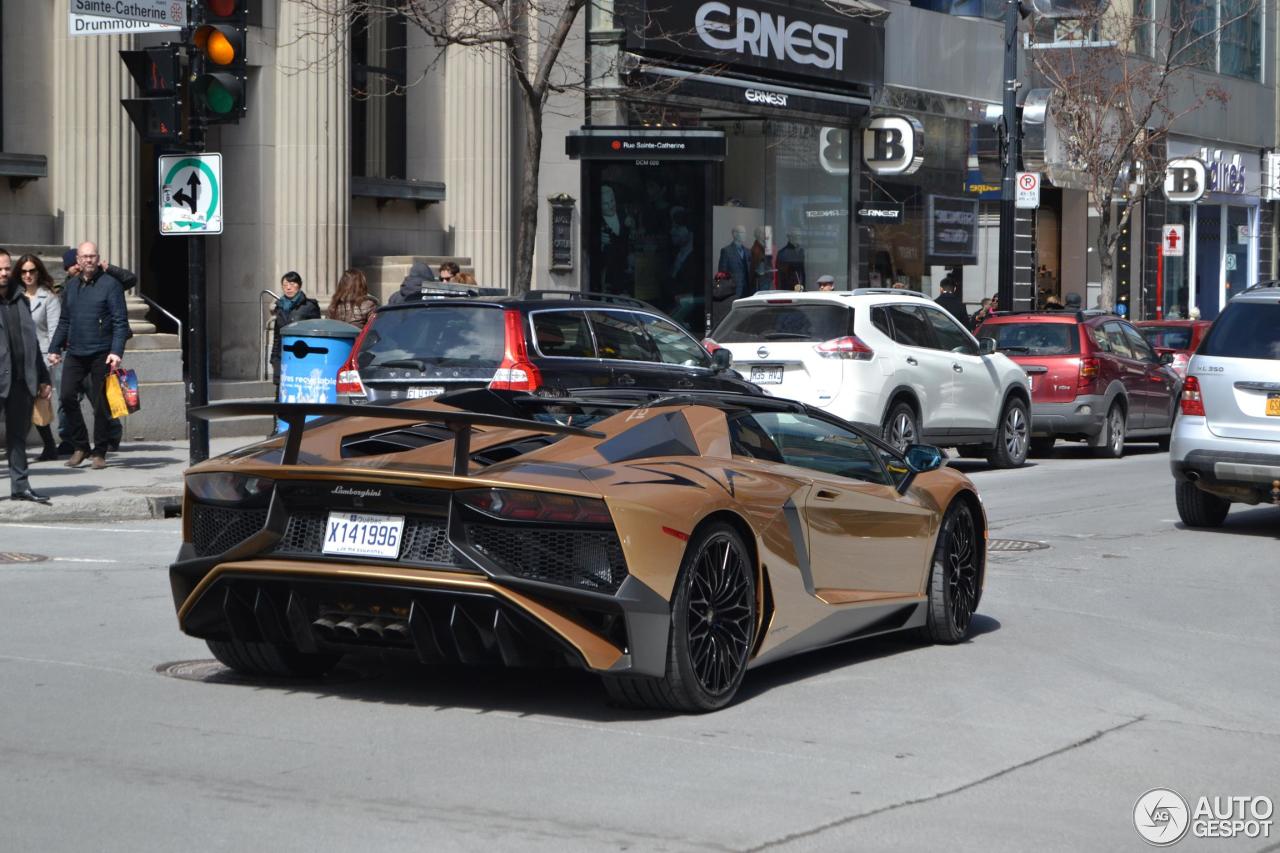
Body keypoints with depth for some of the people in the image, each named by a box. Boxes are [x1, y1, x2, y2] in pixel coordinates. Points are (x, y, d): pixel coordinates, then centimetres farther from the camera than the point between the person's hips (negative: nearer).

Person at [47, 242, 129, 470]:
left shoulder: (110, 284, -4)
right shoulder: (71, 285, 13)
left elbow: (121, 321, -9)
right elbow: (64, 321, 19)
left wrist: (116, 351, -18)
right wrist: (55, 348, 13)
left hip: (101, 354, -4)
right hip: (75, 353, 4)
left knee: (100, 403, 1)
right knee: (67, 396, -7)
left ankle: (99, 452, 12)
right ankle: (80, 447, 7)